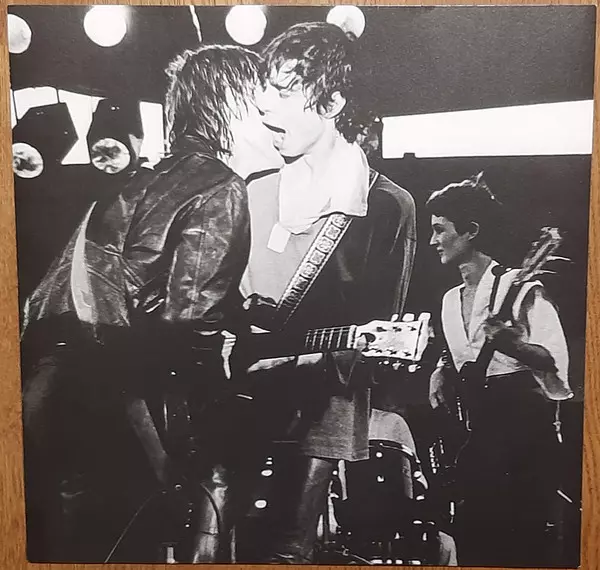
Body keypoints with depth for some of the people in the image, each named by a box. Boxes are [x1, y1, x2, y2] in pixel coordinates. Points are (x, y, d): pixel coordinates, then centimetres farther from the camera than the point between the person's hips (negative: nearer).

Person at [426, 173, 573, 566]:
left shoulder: (520, 287, -8)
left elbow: (556, 361, -12)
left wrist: (512, 344, -30)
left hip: (524, 427, -6)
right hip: (474, 431, 7)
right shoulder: (450, 300, 14)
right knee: (474, 537, 10)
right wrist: (442, 372, 5)